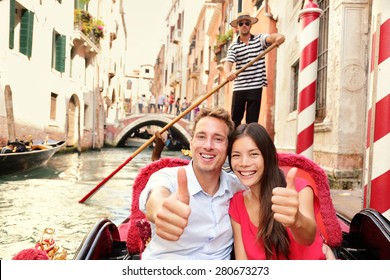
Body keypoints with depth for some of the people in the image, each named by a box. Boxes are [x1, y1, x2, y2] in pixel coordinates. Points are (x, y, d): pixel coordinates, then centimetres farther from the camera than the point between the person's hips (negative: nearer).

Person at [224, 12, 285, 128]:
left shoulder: (259, 39, 6)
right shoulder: (233, 46, 6)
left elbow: (271, 37, -13)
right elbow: (228, 63, -9)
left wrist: (279, 37, -38)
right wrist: (228, 73, -33)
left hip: (255, 87, -1)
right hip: (239, 87, 1)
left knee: (252, 122, 2)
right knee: (235, 120, 5)